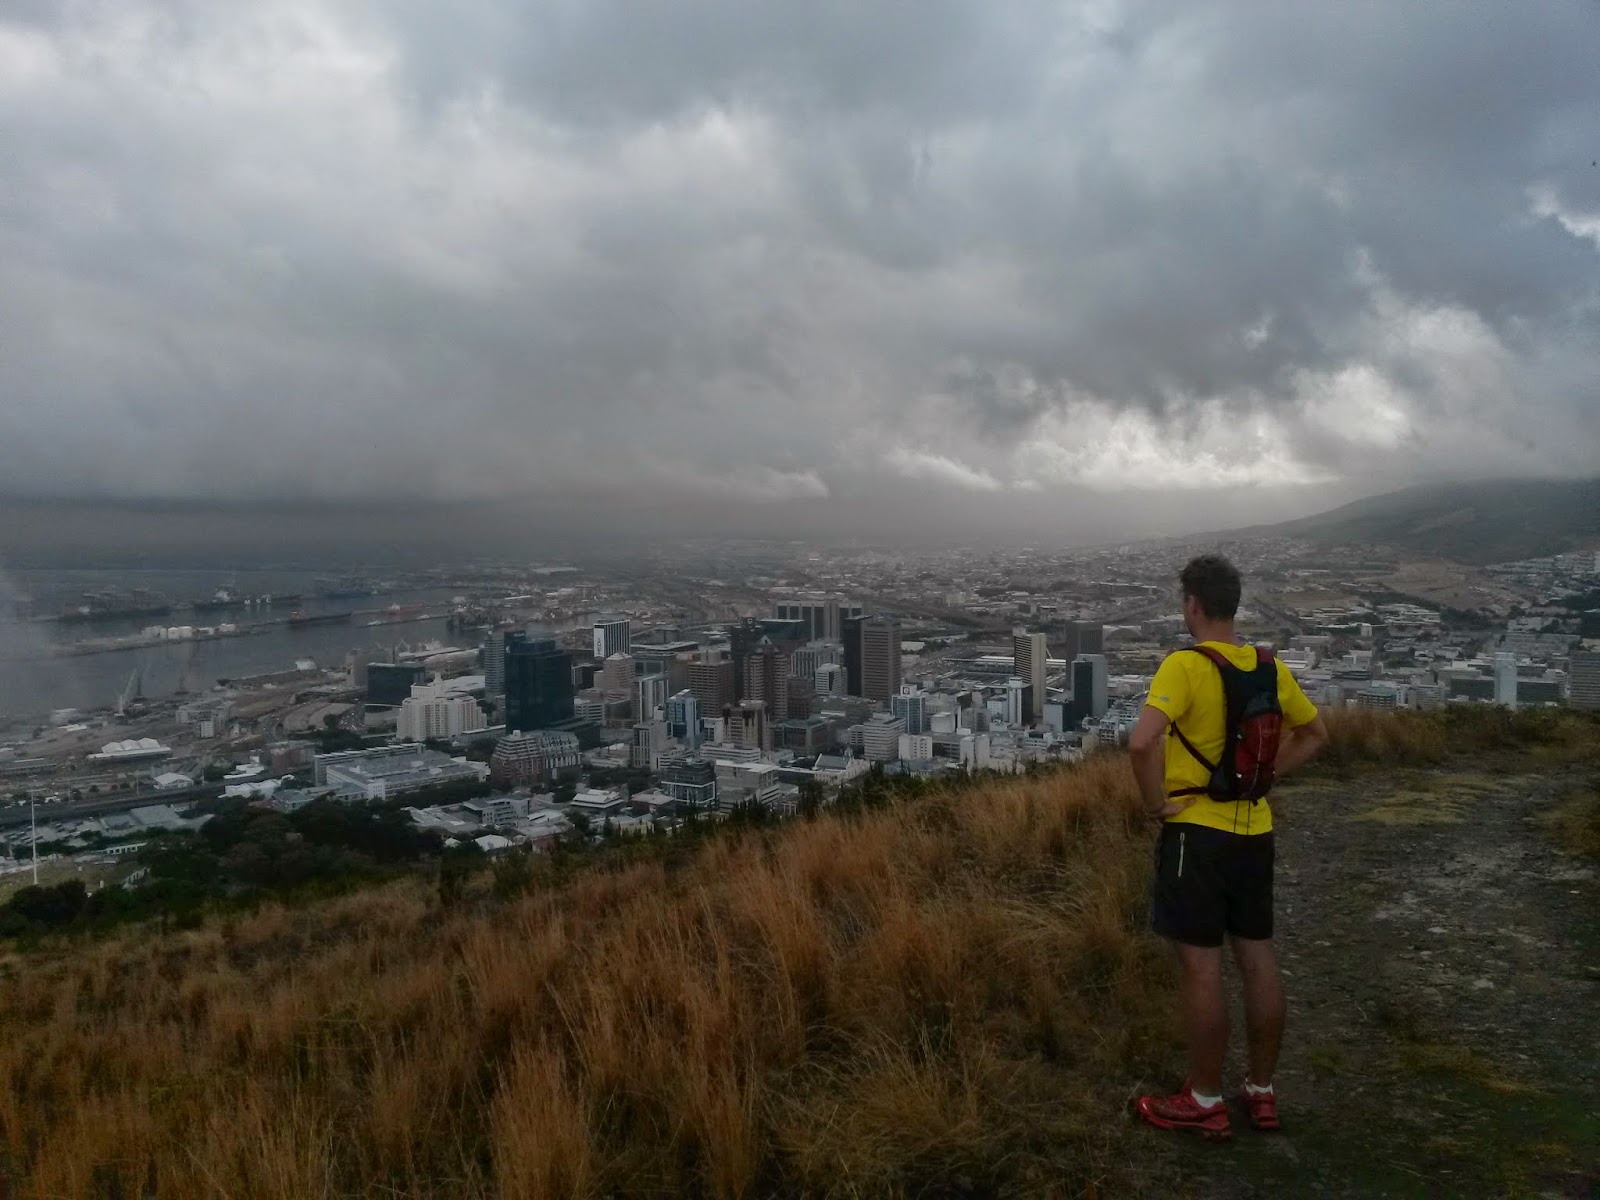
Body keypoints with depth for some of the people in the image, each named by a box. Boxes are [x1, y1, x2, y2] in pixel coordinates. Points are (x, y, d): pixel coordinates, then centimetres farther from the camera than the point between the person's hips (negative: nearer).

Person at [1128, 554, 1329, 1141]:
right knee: (1258, 958, 14)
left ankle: (1205, 1102, 13)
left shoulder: (1185, 666, -17)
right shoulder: (1269, 666, 4)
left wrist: (1156, 803, -17)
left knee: (1202, 965, 2)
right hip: (1255, 829, 7)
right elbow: (1314, 734, 18)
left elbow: (1143, 741, -31)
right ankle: (1261, 1091, 27)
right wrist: (1263, 775, 13)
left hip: (1196, 831, -7)